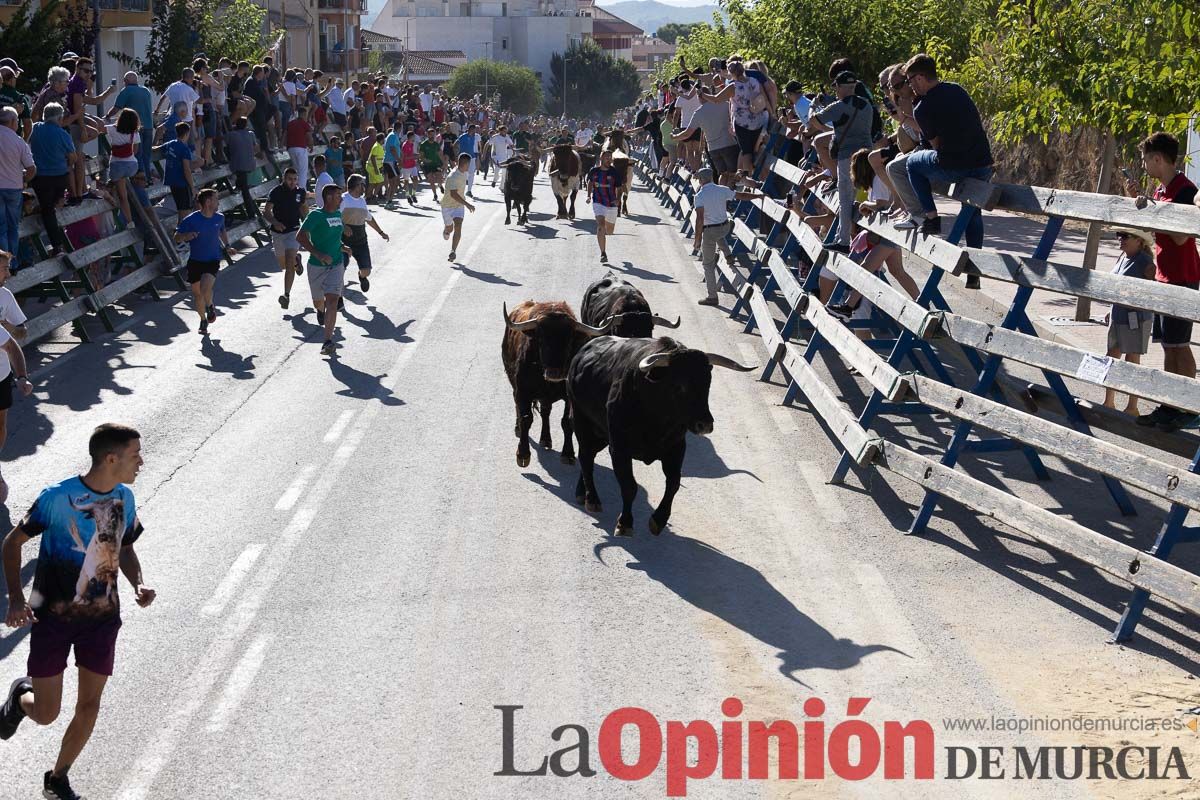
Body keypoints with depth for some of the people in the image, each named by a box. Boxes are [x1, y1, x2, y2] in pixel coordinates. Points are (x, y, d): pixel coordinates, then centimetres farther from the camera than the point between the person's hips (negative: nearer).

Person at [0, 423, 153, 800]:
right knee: (45, 713, 1)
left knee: (89, 706, 5)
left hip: (102, 617, 4)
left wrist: (138, 584, -6)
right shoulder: (57, 497, -18)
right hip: (53, 617, -4)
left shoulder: (124, 498, -2)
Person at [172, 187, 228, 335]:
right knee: (196, 292, 8)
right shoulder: (191, 220, -13)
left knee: (205, 288, -23)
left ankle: (210, 306, 11)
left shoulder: (219, 217, -1)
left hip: (212, 261, 0)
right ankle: (203, 320, 32)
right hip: (195, 261, 0)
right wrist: (186, 236, -27)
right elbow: (177, 237, -7)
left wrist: (226, 246, 14)